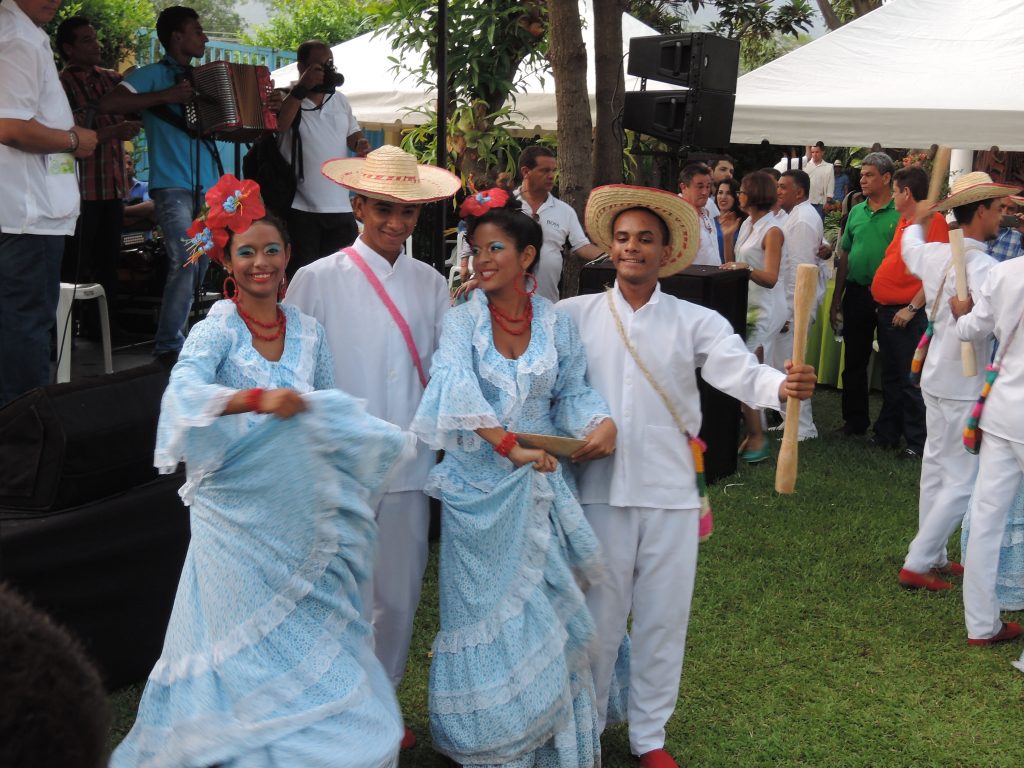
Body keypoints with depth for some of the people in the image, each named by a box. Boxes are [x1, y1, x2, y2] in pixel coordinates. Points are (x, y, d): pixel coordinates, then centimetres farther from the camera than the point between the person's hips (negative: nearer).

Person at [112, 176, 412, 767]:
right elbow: (184, 392, -27)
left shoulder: (308, 332, 5)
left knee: (306, 637, 8)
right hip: (236, 513, -3)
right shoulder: (216, 331, -8)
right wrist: (258, 398, -41)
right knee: (247, 646, 4)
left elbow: (332, 418, 10)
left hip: (297, 511, 4)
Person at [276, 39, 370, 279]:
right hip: (301, 207, -5)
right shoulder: (288, 98, -4)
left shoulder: (340, 100, 14)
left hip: (340, 206, 5)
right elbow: (279, 125, -24)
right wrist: (302, 88, -25)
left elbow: (352, 133, 26)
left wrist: (360, 143, 2)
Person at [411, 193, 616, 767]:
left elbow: (573, 391, 8)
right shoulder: (462, 323, -6)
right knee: (487, 608, 5)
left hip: (540, 484, 2)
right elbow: (456, 388, -22)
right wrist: (509, 445, -33)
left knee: (546, 609, 8)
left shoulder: (556, 325, 3)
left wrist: (601, 421, -14)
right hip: (479, 488, -2)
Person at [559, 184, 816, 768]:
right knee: (598, 614, 11)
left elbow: (742, 372, -15)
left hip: (671, 492, 0)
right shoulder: (576, 316, 2)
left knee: (664, 617, 10)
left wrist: (783, 386, -34)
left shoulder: (695, 322, -1)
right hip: (601, 488, 0)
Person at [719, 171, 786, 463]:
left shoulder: (772, 230, -12)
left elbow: (771, 278, -19)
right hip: (747, 303, 8)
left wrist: (747, 268, -36)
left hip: (765, 307, -8)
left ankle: (756, 437, -4)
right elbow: (732, 265, 15)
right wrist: (726, 237, 5)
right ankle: (753, 433, 15)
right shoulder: (746, 224, 13)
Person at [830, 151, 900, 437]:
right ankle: (855, 420, 23)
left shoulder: (901, 213, -8)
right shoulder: (856, 212, 10)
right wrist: (836, 300, 12)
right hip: (856, 294, 5)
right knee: (854, 362, 11)